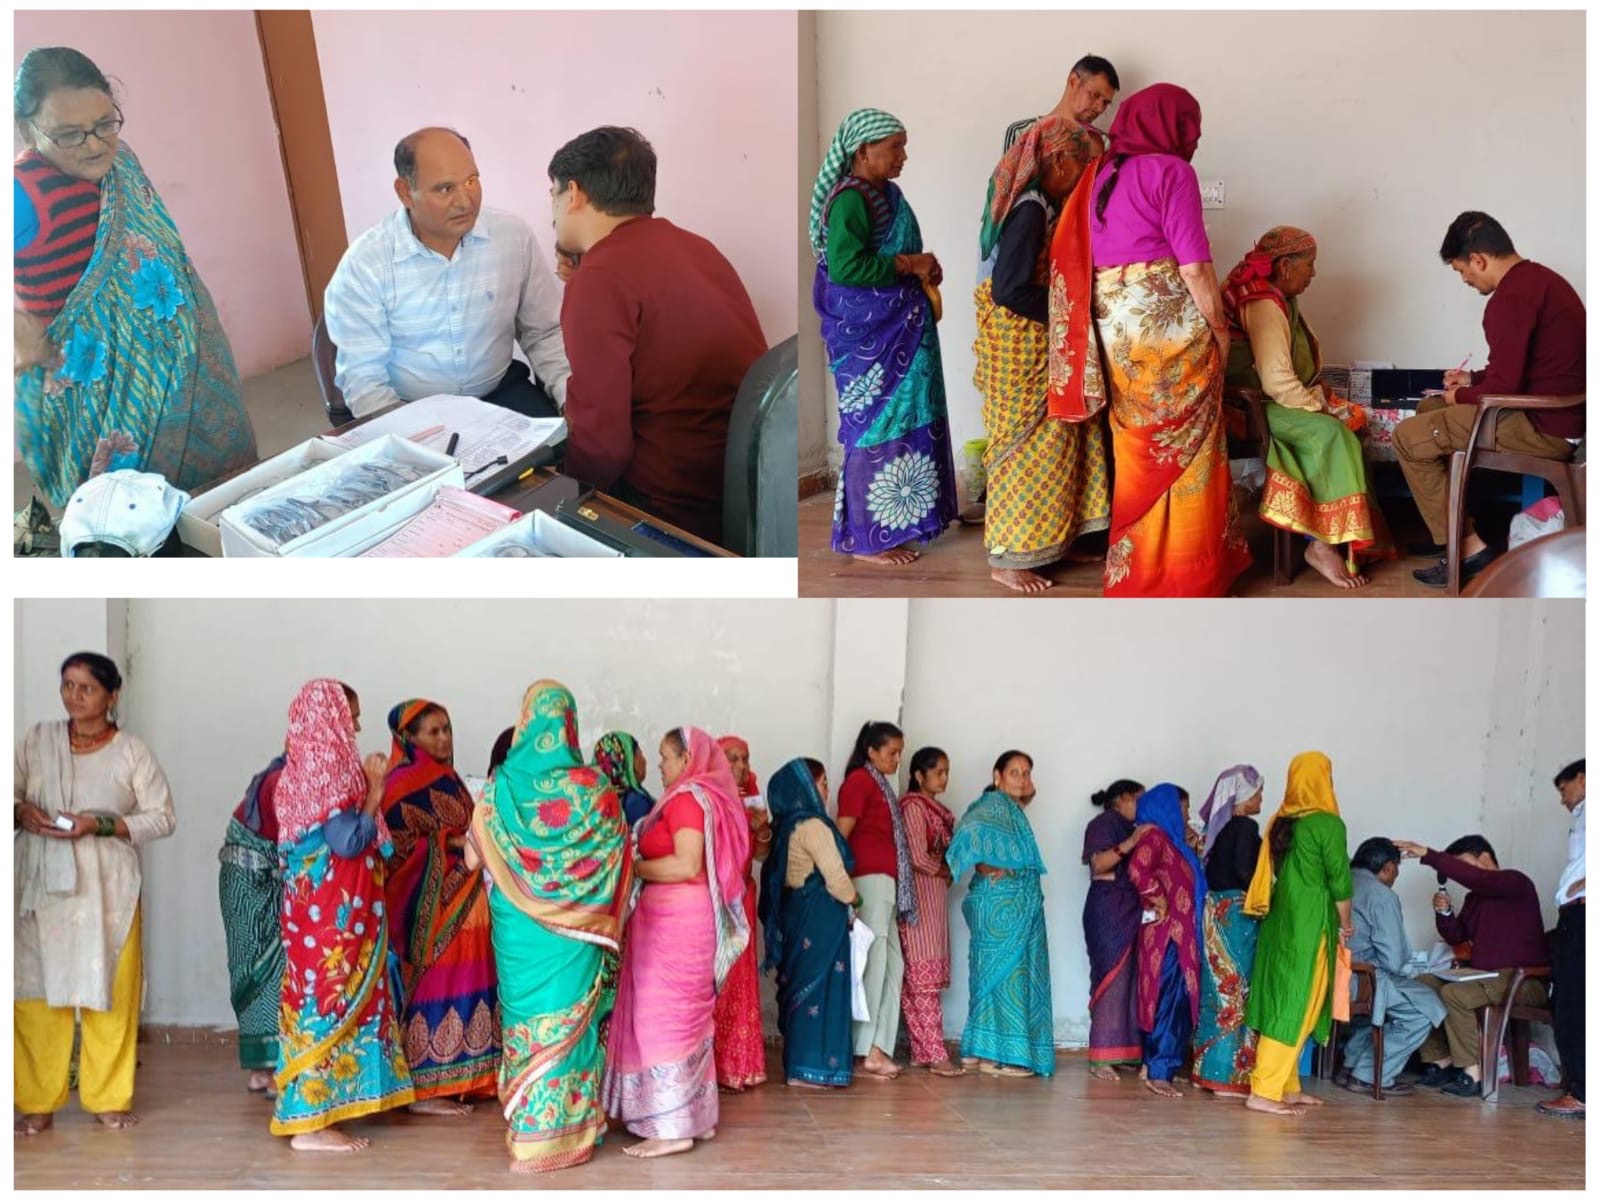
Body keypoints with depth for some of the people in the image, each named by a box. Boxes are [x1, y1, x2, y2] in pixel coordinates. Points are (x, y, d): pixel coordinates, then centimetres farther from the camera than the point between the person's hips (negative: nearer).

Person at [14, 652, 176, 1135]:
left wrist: (100, 825, -14)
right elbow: (12, 793, 10)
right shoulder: (37, 740, 7)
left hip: (107, 888, -1)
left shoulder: (131, 751, 1)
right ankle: (38, 1103, 11)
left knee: (110, 993, 0)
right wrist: (22, 812, -13)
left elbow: (163, 818, -1)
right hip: (42, 883, 2)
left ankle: (108, 1100, 13)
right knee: (36, 992, 0)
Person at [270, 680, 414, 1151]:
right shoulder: (328, 769, -17)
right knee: (331, 995, -5)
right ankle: (310, 1120, 0)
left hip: (315, 903, 10)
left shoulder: (302, 768, 11)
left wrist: (365, 785, 14)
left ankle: (313, 1108, 20)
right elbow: (349, 841, -20)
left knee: (318, 991, 13)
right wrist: (375, 789, -11)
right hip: (332, 908, -10)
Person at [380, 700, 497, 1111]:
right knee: (433, 986, -7)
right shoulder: (405, 783, -11)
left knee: (459, 983, 8)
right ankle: (424, 1089, -2)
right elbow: (400, 846, -16)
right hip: (429, 903, -9)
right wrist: (455, 842, -16)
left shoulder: (447, 779, 16)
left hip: (460, 900, 9)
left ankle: (450, 1081, 14)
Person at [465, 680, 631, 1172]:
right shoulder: (594, 788, -8)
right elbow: (616, 857, -2)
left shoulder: (501, 787, -7)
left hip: (517, 926, 1)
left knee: (527, 1018, 10)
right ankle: (567, 1130, 13)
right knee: (570, 1019, 7)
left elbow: (473, 859, 0)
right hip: (575, 929, 0)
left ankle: (530, 1128, 15)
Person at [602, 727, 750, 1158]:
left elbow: (687, 865, -22)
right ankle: (698, 1115, 19)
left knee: (663, 1017, -7)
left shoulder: (686, 798, -12)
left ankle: (672, 1127, -5)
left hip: (676, 920, -10)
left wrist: (632, 867, -13)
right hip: (681, 918, 10)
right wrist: (643, 863, 10)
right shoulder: (706, 797, 16)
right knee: (688, 1016, 13)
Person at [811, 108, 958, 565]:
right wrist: (909, 265, -18)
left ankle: (888, 524, 24)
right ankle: (866, 538, 5)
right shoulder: (850, 199, -17)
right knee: (877, 425, -4)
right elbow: (845, 266, -27)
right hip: (868, 333, -10)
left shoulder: (886, 192, 12)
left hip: (895, 326, 10)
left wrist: (921, 266, 4)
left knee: (900, 420, 13)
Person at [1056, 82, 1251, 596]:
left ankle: (1135, 570, 22)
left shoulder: (1104, 173, 12)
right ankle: (1186, 574, 10)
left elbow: (1083, 257, 13)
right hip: (1169, 321, -7)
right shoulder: (1172, 171, -9)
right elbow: (1193, 265, -13)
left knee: (1137, 448, 16)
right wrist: (1219, 327, -4)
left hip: (1112, 323, 7)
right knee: (1184, 448, 3)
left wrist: (1117, 316, 17)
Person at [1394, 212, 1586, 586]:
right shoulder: (1535, 277, 12)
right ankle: (1450, 529, 25)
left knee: (1409, 438, -10)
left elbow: (1504, 387, -23)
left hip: (1545, 428, -11)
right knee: (1430, 409, 22)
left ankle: (1469, 549, -5)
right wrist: (1474, 379, 19)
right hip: (1557, 411, 11)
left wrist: (1461, 396, -4)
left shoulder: (1511, 298, -21)